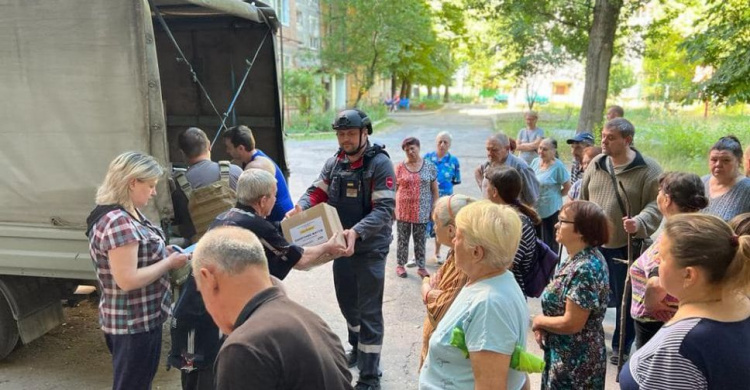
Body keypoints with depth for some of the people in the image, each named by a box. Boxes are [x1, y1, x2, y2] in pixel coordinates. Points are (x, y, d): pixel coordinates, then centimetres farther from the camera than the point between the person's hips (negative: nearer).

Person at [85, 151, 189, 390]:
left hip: (141, 319, 10)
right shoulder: (118, 223, -26)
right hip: (133, 325, -10)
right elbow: (128, 280, -28)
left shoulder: (129, 215, 6)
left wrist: (165, 254, 1)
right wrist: (169, 262, -19)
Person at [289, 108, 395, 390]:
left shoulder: (380, 163, -15)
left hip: (370, 249, -6)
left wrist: (357, 231, -37)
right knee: (347, 303, 22)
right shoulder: (333, 163, 4)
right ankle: (357, 348, 47)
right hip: (341, 246, 6)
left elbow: (385, 209, -23)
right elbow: (317, 192, 4)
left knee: (369, 312, 2)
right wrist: (300, 208, -19)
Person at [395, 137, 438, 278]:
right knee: (403, 239, 9)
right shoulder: (400, 167, 0)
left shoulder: (429, 166, 1)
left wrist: (434, 208, 1)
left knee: (420, 240, 8)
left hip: (422, 212, 0)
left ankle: (421, 267, 19)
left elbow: (434, 190, 5)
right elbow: (394, 189, 4)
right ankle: (400, 265, 22)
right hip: (403, 211, 0)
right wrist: (392, 208, 0)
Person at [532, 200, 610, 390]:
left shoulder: (585, 269, -27)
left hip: (576, 360, -9)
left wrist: (538, 321, -10)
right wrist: (542, 324, -3)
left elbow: (571, 323, -26)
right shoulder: (577, 258, 3)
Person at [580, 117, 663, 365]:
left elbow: (656, 205, -15)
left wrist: (640, 223, -33)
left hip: (626, 246, -4)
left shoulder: (648, 170, -12)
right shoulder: (596, 164, 3)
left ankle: (622, 347, 29)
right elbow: (583, 199, 11)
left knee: (625, 298, 10)